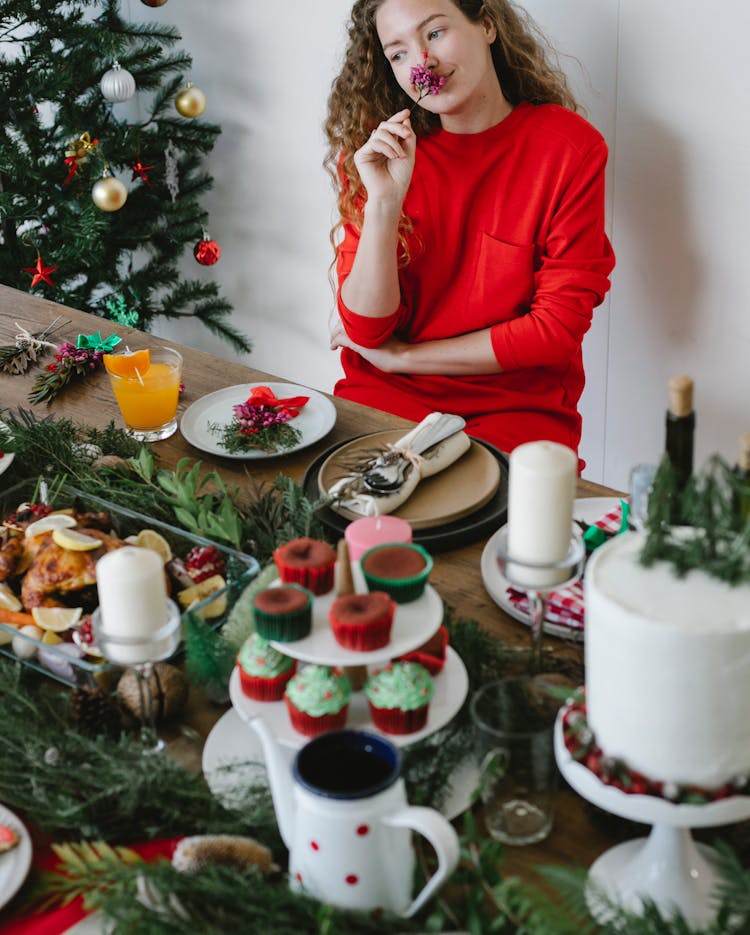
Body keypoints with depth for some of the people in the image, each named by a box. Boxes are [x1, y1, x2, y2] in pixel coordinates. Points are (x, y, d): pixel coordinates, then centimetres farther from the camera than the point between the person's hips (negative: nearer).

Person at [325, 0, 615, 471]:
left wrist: (400, 356, -4)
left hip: (517, 409, -2)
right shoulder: (378, 151, 2)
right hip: (385, 397, 2)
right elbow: (366, 331, -4)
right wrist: (383, 202, -19)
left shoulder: (569, 147, -5)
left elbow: (558, 328, -6)